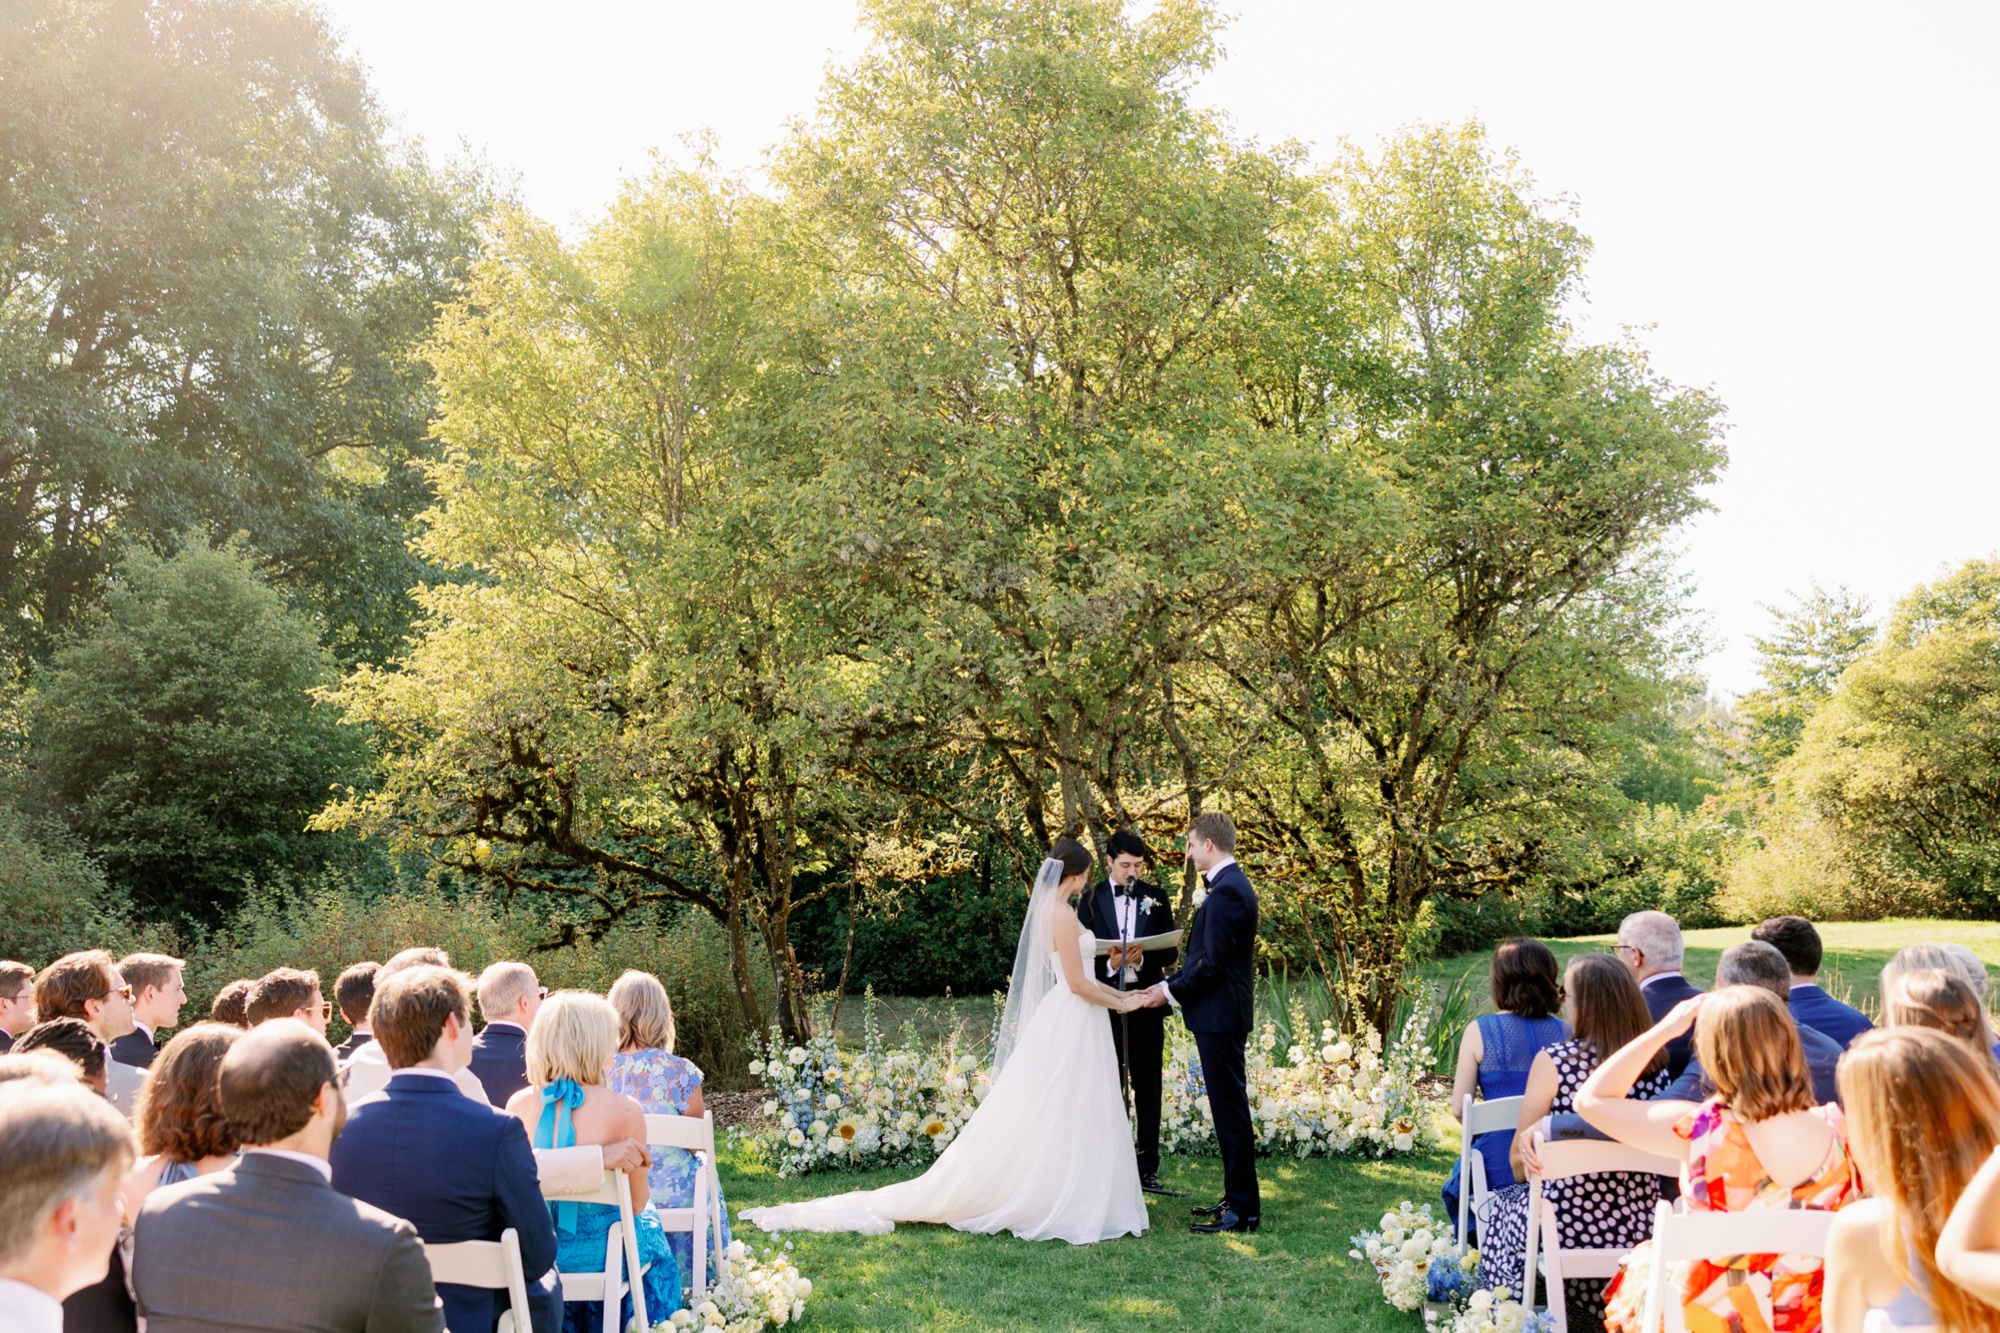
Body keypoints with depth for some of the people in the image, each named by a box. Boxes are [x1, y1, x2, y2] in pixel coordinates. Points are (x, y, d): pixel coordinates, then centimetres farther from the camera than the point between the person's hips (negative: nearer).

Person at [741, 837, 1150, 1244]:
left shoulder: (1050, 908, 12)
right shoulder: (1062, 914, -18)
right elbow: (1077, 984, -19)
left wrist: (1120, 994, 18)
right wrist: (1119, 1003, -6)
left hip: (1062, 1023, 9)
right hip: (1072, 1027, -9)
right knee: (1065, 1123, -3)